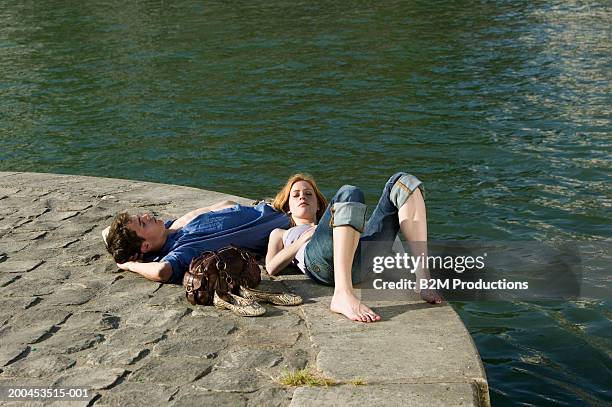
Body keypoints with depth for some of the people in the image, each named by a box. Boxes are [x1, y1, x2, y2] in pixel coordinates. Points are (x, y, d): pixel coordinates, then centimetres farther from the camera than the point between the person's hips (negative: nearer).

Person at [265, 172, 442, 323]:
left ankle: (423, 279, -26)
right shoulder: (280, 233, 41)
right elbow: (271, 268, 18)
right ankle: (343, 295, -51)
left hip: (363, 262, 4)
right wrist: (304, 238, 12)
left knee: (403, 182, -6)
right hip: (322, 262, -4)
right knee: (349, 194, -30)